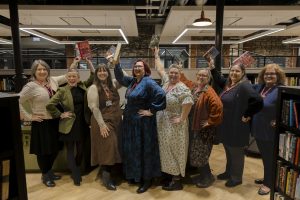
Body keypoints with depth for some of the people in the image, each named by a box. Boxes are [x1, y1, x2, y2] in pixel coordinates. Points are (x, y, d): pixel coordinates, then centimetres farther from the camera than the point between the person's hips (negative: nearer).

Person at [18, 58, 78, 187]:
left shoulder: (53, 81, 3)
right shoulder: (31, 86, -12)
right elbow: (17, 102, -14)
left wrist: (74, 63, 4)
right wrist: (29, 116, -13)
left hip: (54, 121, 6)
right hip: (41, 123, -5)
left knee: (54, 149, 17)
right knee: (43, 151, 9)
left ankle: (49, 172, 39)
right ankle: (45, 176, 30)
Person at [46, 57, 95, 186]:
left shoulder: (83, 86, 3)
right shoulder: (63, 90, -7)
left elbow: (93, 76, 2)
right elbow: (50, 105, -9)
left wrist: (88, 61, -5)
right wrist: (60, 115, -8)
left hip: (82, 123, 4)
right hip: (69, 124, -3)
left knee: (80, 150, 14)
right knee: (70, 150, 7)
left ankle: (76, 171, 34)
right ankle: (76, 175, 17)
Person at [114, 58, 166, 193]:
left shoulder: (148, 82, -16)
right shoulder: (132, 81, 8)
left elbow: (161, 95, -27)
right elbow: (120, 77, 18)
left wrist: (152, 111, -22)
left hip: (143, 122, -8)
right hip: (130, 121, 8)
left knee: (144, 149, 3)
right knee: (131, 149, 17)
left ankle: (147, 179, 20)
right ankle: (134, 174, 36)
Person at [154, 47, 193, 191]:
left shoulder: (181, 88, -18)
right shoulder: (166, 81, 6)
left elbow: (188, 102, -33)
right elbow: (160, 69, 18)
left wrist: (182, 119, -28)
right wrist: (156, 55, 24)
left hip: (174, 126, -8)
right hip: (163, 124, 8)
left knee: (175, 151, 2)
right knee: (167, 151, 17)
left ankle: (177, 181, 16)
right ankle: (169, 174, 33)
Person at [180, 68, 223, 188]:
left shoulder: (208, 91, -18)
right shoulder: (192, 86, 5)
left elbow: (218, 106, -31)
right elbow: (183, 79, 23)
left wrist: (210, 121, -24)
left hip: (203, 129, -8)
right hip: (192, 127, 8)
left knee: (200, 154, 1)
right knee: (194, 153, 17)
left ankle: (208, 177, 24)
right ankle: (203, 174, 36)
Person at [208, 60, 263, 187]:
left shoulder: (244, 86, -20)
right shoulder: (228, 84, 6)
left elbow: (258, 101, -31)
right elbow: (219, 80, 27)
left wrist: (247, 115, -22)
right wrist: (212, 68, 18)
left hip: (237, 127, -8)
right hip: (226, 126, 9)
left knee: (236, 153, 10)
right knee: (229, 151, 23)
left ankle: (237, 178, 29)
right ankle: (229, 172, 41)